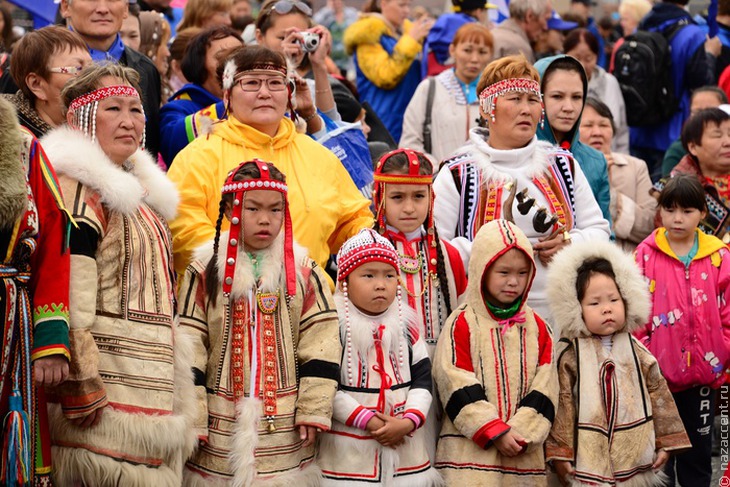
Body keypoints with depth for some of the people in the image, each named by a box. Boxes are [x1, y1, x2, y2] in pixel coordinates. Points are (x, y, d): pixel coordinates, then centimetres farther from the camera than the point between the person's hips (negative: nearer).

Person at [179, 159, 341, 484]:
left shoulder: (304, 272, 5)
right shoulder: (204, 273, 1)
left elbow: (320, 344, 3)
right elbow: (189, 350, -1)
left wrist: (314, 410, -5)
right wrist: (190, 420, -6)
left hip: (286, 431, 1)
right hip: (221, 431, -1)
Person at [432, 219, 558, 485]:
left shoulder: (537, 328, 11)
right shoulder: (462, 324, -1)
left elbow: (544, 390, 4)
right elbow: (459, 388, -9)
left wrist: (523, 433, -10)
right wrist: (496, 433, -14)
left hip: (524, 456, 4)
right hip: (471, 452, -4)